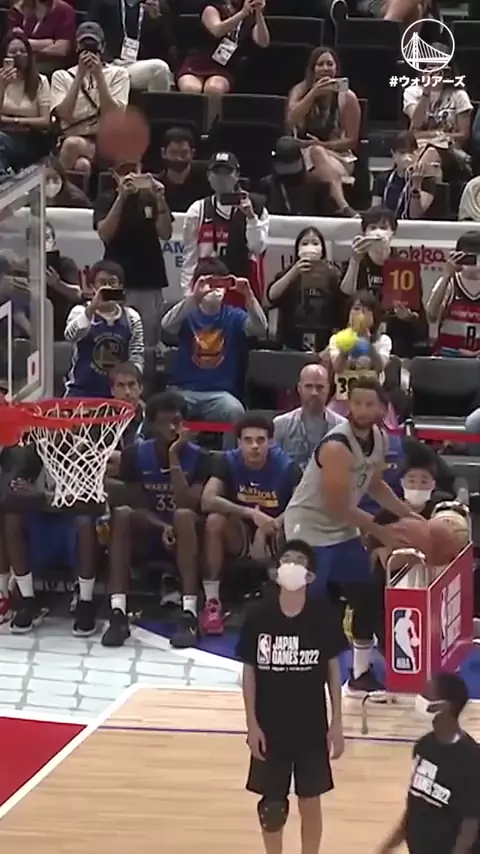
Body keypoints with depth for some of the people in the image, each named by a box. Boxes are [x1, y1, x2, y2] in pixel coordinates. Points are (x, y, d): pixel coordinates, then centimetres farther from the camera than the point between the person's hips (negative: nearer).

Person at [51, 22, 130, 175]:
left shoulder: (118, 74, 11)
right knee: (82, 164, -36)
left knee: (72, 144, -35)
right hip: (72, 138, 1)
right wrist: (80, 75, -7)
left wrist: (98, 75, -9)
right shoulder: (61, 76, 14)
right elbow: (65, 115, -4)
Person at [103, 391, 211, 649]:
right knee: (122, 514, -29)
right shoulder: (135, 454, -5)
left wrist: (174, 458, -24)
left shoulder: (197, 456, -10)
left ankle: (190, 615, -43)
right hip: (149, 531, 2)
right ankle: (118, 613, -37)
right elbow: (138, 505, -6)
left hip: (186, 535, -2)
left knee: (184, 516, -35)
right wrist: (161, 527, -24)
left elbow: (188, 506, -22)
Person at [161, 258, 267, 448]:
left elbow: (260, 329, -12)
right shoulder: (189, 314, 3)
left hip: (219, 393, 0)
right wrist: (193, 297, -33)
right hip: (184, 389, 0)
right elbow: (167, 325, -18)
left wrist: (249, 296, -29)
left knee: (235, 411, -31)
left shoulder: (234, 316, 6)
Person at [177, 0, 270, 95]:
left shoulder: (251, 19, 12)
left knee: (214, 89, -37)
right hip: (197, 65, -1)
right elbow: (217, 30, -16)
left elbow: (263, 43, -9)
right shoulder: (212, 9, 7)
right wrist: (243, 12, -28)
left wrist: (259, 13, -23)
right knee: (191, 90, -37)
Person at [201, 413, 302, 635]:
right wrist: (251, 513, -33)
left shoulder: (286, 467, -14)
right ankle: (211, 602, -24)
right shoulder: (229, 462, -10)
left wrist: (272, 526, -36)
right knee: (215, 520, -29)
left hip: (276, 538, -1)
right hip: (240, 536, 1)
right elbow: (207, 501, -23)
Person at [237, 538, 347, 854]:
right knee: (272, 804, 11)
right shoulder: (260, 616, -10)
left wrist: (337, 722, -1)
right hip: (270, 726, 0)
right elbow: (249, 671, -2)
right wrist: (252, 724, -5)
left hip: (311, 726, 0)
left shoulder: (323, 615, -9)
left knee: (310, 802, 10)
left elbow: (333, 668, 0)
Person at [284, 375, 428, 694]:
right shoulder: (337, 447, -29)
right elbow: (338, 507, -26)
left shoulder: (379, 438, -2)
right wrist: (381, 531, -18)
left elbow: (375, 484, 15)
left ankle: (362, 672, 22)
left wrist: (409, 515, 7)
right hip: (309, 528, -9)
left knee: (367, 597, 11)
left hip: (343, 529, 9)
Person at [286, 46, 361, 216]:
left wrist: (322, 145, -15)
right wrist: (314, 93, -23)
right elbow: (291, 121, -17)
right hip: (305, 154, 1)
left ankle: (341, 207, -52)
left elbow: (352, 140, -2)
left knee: (318, 153, -36)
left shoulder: (347, 97, -3)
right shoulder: (300, 90, 2)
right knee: (316, 152, -35)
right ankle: (343, 207, -56)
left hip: (339, 156, -1)